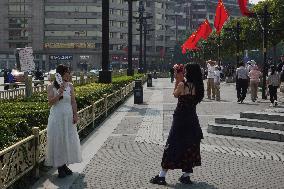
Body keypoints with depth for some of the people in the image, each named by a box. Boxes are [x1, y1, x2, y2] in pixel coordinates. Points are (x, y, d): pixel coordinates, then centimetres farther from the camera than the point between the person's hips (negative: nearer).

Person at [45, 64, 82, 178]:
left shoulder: (70, 86, 4)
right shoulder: (51, 87, -6)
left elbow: (73, 102, 6)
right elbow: (50, 102, -15)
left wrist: (75, 115, -3)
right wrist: (59, 93, -26)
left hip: (68, 116, 4)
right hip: (57, 116, -4)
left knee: (68, 140, 7)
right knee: (57, 140, 0)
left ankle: (64, 164, 20)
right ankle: (59, 166, 8)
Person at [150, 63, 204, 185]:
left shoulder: (182, 85, -14)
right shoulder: (198, 87, 0)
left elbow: (175, 94, 2)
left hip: (180, 119, -5)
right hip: (192, 119, 5)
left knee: (173, 145, 0)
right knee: (190, 147, 13)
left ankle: (162, 176, 3)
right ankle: (186, 176, 17)